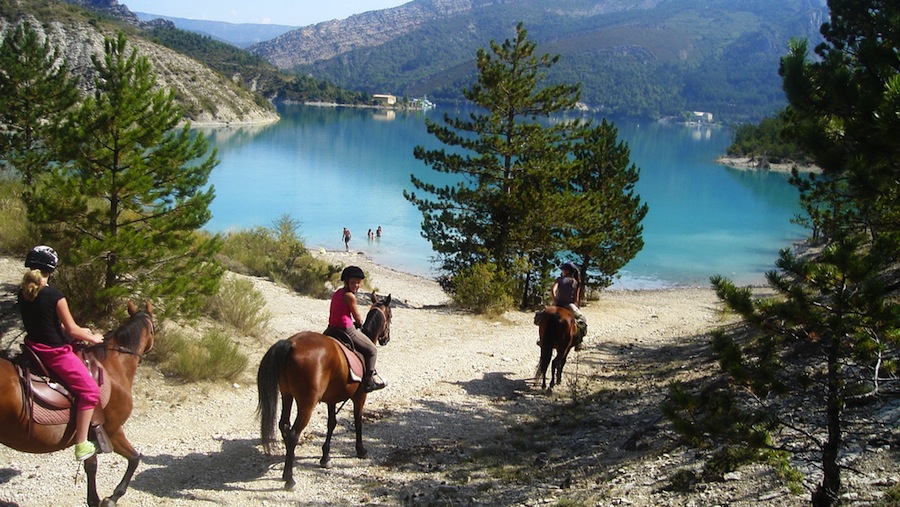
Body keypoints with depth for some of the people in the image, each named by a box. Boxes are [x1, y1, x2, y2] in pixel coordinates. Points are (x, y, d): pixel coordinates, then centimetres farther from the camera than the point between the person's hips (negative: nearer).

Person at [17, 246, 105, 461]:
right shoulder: (55, 296, -18)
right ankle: (81, 445, -4)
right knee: (89, 389, -2)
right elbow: (72, 330, -13)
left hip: (33, 347, 8)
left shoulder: (22, 294, 3)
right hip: (55, 352, -8)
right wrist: (93, 338, 6)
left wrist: (79, 331, 18)